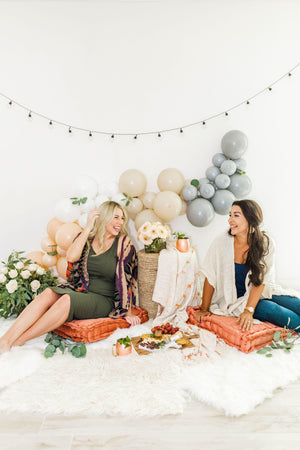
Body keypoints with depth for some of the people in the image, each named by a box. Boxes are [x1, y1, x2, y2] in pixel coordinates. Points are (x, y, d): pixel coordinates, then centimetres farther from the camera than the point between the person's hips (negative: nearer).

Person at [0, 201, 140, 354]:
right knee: (49, 293, -26)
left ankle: (17, 341, -22)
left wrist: (128, 312, -3)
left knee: (67, 300, -31)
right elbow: (71, 257, -13)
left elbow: (126, 278, -3)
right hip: (79, 290, 4)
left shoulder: (123, 242, -3)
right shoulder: (86, 238, 6)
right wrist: (88, 227, -12)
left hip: (104, 301, -3)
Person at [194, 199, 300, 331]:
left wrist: (249, 310, -21)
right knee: (271, 309, -24)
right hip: (235, 299, -2)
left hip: (260, 293, 3)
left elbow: (260, 280, -11)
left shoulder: (266, 244, -12)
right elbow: (210, 278, -10)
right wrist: (204, 309, -6)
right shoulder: (221, 243, -17)